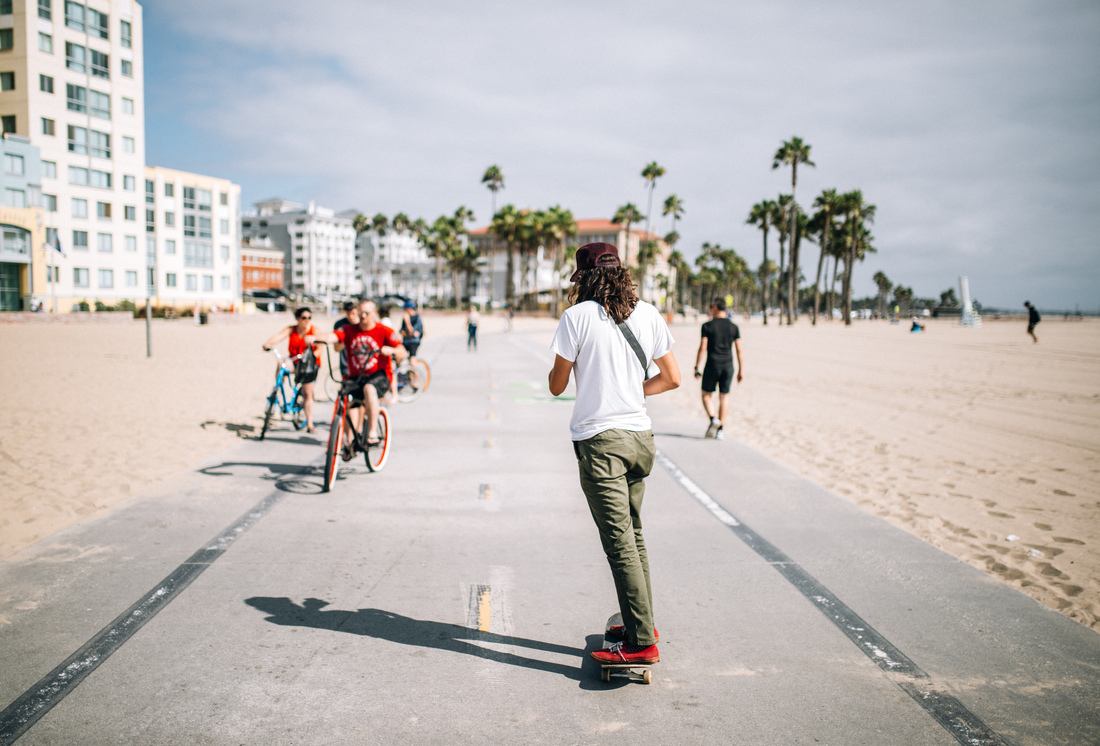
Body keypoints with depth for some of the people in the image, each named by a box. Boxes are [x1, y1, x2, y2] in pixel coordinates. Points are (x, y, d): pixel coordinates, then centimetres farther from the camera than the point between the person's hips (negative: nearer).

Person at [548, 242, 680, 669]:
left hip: (600, 440, -6)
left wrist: (565, 362, 17)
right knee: (633, 536, 19)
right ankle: (641, 621, 29)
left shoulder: (578, 316, -8)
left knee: (620, 543, -4)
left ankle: (642, 642, -1)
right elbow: (672, 378, 9)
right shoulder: (647, 314, 6)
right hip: (640, 437, 6)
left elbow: (556, 386, -3)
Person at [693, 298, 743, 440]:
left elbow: (702, 348, -8)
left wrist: (696, 368, -3)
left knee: (707, 394, 11)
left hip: (712, 365, -3)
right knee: (724, 397, 9)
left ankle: (713, 419, -11)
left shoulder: (708, 326, -5)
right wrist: (741, 369, 9)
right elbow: (739, 350, 3)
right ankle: (721, 429, 7)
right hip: (728, 366, 3)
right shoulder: (734, 327, 4)